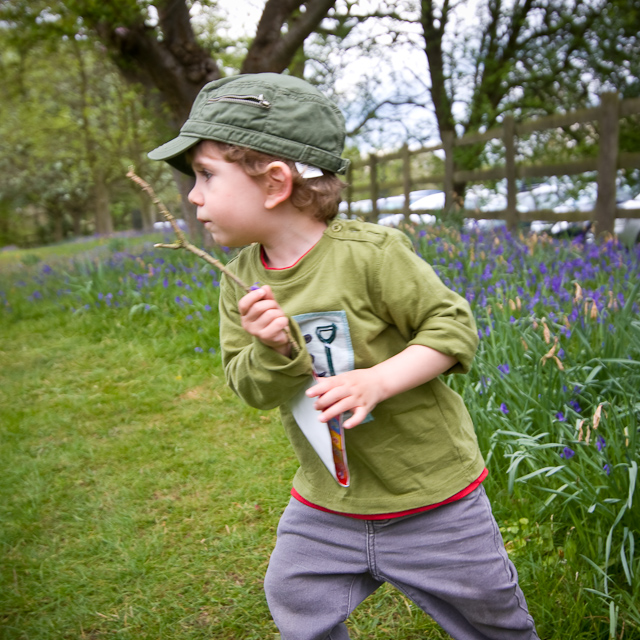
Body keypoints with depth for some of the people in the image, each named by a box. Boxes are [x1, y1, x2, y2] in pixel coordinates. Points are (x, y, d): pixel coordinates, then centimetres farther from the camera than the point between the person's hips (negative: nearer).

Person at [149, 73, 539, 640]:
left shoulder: (369, 253, -21)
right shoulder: (241, 280, -3)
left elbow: (452, 327, -15)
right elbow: (250, 388, -3)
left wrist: (377, 380, -29)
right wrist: (271, 352, -25)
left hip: (429, 488, -4)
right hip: (325, 499, 5)